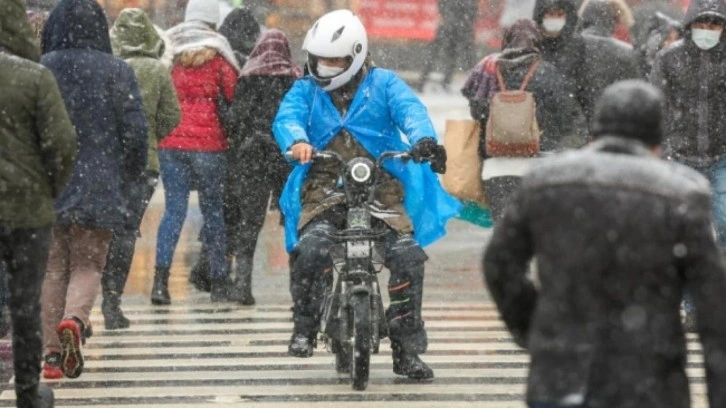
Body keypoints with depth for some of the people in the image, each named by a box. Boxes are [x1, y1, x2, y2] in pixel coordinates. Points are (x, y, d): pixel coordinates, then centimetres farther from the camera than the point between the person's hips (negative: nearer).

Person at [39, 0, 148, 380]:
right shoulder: (117, 71, -3)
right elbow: (135, 130, -5)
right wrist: (131, 178, 9)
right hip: (99, 186, 0)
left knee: (52, 266, 10)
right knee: (88, 263, 9)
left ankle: (52, 350, 4)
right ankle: (74, 319, -19)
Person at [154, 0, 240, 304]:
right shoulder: (218, 57, -2)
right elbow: (233, 96, -1)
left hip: (170, 143, 2)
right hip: (208, 144, -2)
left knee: (174, 208, 2)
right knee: (213, 210, 9)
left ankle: (161, 276, -16)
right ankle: (219, 283, 12)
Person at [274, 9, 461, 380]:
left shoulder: (383, 84, 8)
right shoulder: (306, 90, 11)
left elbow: (410, 110, -11)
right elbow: (287, 117, -9)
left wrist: (423, 139, -34)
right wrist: (297, 141, -34)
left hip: (381, 187, 0)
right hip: (325, 188, 0)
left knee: (408, 254, -19)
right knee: (313, 248, -30)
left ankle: (406, 349, -7)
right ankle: (304, 328, -12)